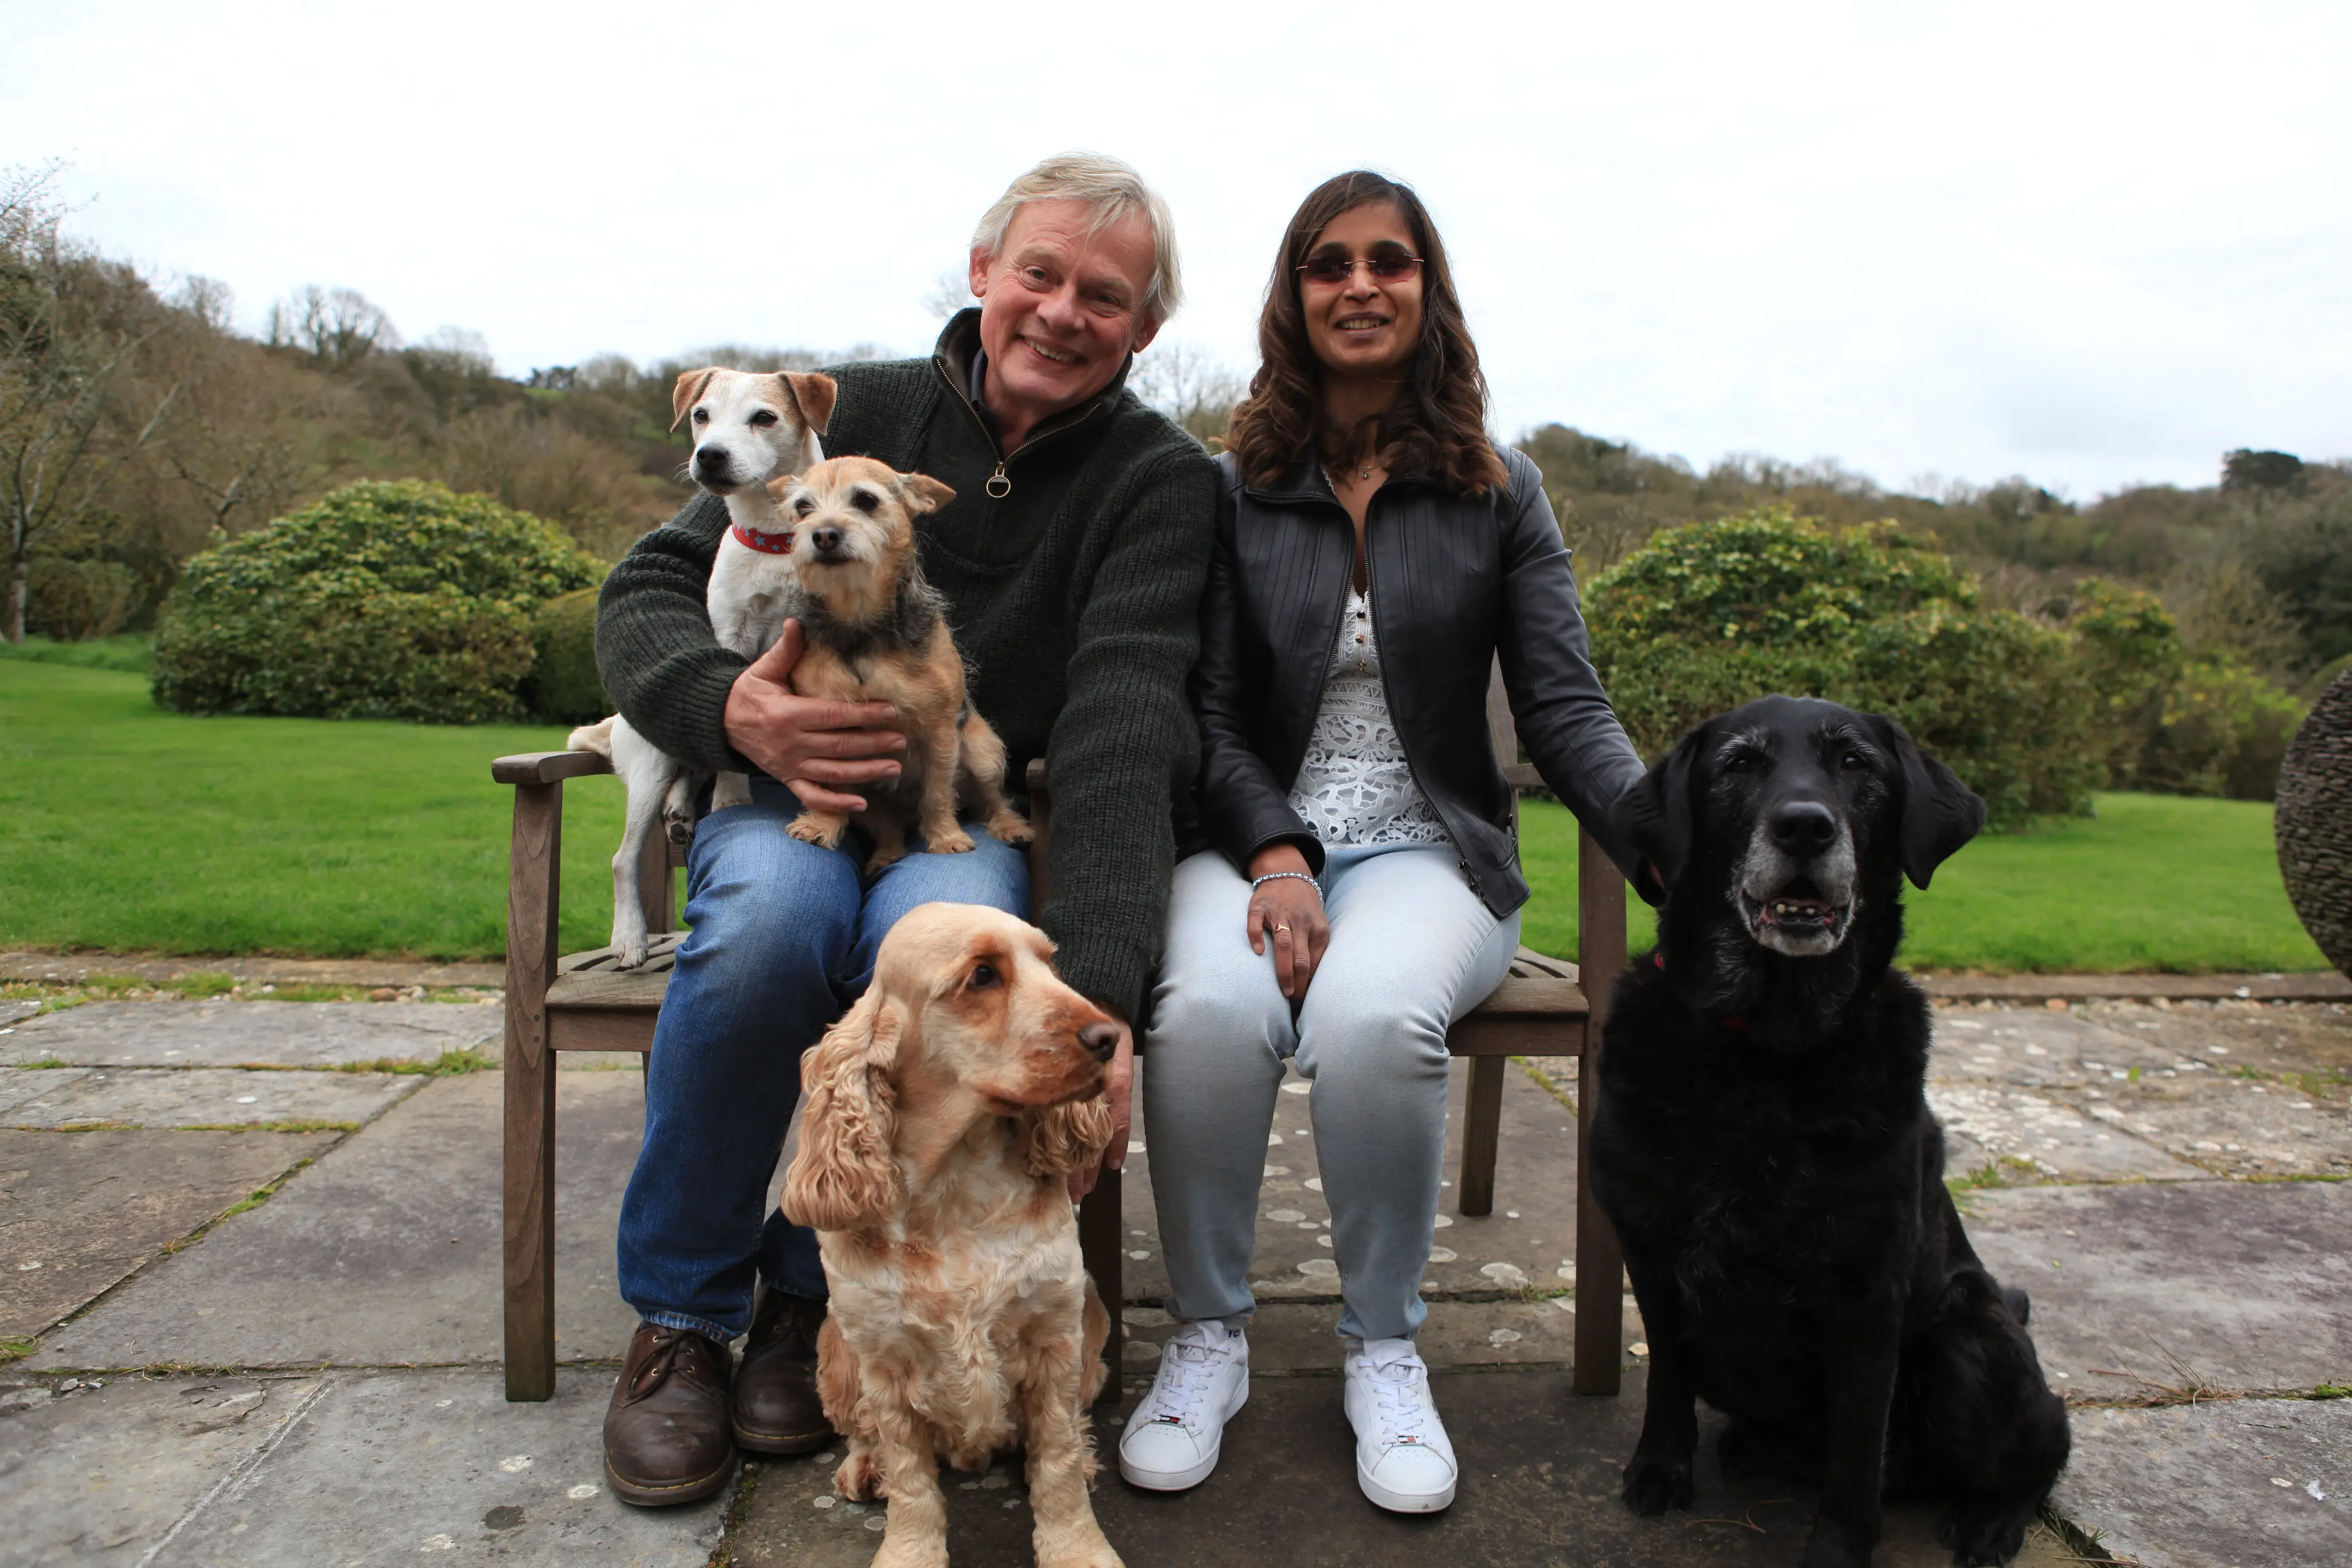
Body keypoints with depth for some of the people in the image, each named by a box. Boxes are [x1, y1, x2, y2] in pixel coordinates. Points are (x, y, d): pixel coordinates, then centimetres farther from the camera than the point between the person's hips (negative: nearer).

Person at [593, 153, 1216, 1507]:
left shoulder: (1161, 482, -4)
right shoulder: (858, 413, 1)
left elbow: (1124, 726, -19)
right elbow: (648, 592, 1)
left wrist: (1099, 986, -34)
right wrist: (732, 707, -23)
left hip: (982, 821, -1)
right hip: (793, 797, 1)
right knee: (770, 913, -33)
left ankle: (817, 1293, -7)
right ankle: (682, 1316, -9)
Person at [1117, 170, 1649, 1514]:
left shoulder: (1500, 494, 9)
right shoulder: (1234, 489, 8)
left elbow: (1568, 712, 1)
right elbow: (1211, 717, 2)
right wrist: (1275, 855, -18)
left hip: (1429, 851, 0)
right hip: (1253, 839, 1)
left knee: (1372, 1015, -34)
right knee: (1211, 1005, -34)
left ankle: (1386, 1347, -8)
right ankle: (1209, 1336, -7)